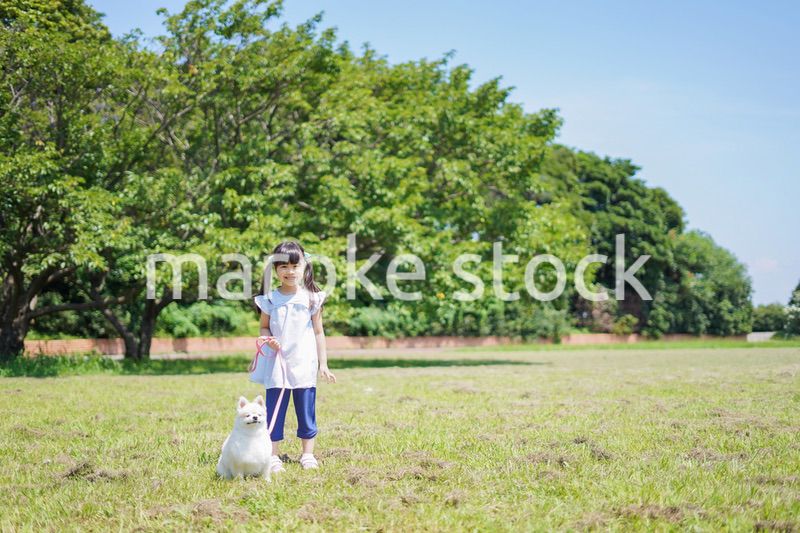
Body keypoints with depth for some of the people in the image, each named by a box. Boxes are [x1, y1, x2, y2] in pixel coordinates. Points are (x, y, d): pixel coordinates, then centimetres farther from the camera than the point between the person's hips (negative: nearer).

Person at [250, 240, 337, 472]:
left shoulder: (311, 298, 2)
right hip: (277, 363, 0)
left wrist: (323, 363, 4)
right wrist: (267, 338, -12)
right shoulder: (270, 299, 2)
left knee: (306, 410, 5)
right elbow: (264, 327, 12)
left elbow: (318, 331, 6)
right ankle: (273, 456, 7)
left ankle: (308, 454, 16)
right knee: (274, 410, 0)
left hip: (304, 363, 0)